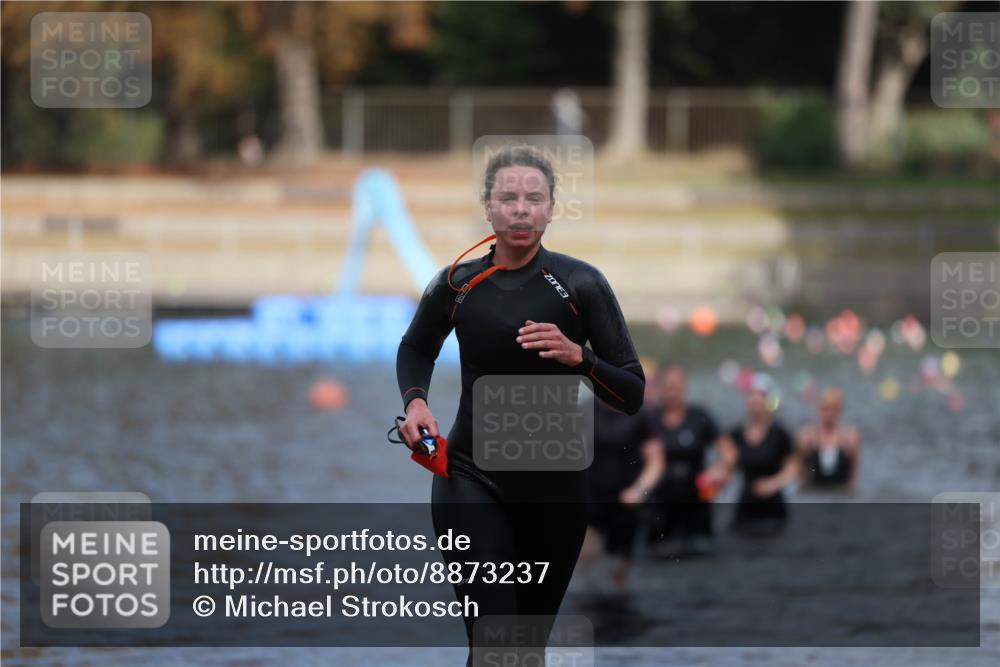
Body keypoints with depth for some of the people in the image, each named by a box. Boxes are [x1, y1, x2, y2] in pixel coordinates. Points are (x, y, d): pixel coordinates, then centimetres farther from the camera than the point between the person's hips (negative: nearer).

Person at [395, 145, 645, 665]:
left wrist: (578, 356, -24)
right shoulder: (458, 284, -2)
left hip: (556, 486, 1)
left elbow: (632, 396, -7)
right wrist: (415, 400, 0)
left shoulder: (580, 285, -7)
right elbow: (415, 350, 20)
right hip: (473, 479, -1)